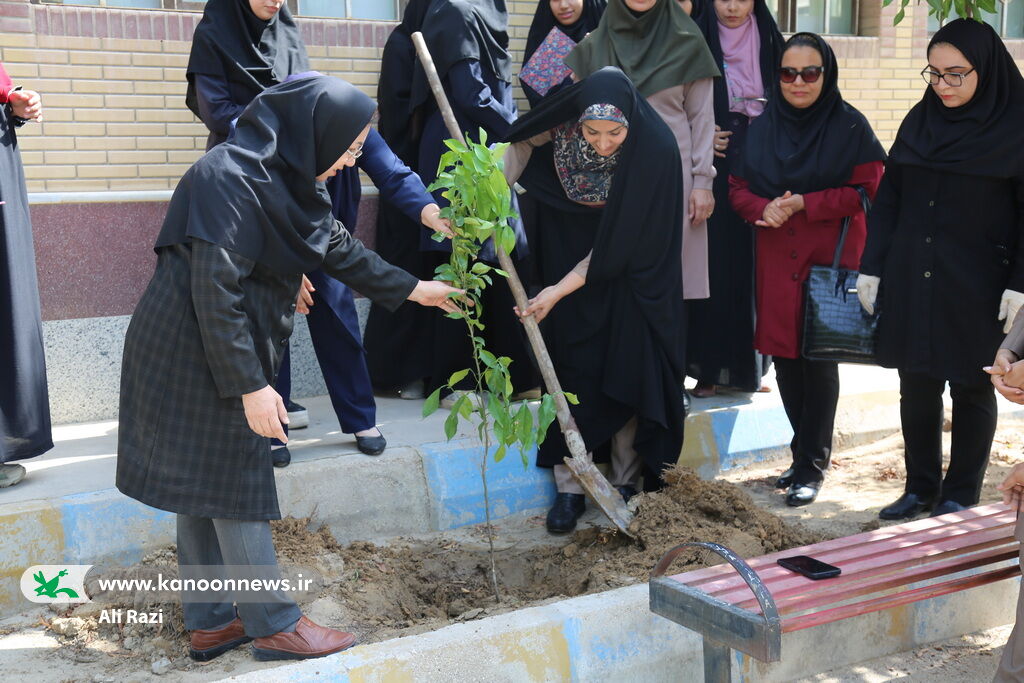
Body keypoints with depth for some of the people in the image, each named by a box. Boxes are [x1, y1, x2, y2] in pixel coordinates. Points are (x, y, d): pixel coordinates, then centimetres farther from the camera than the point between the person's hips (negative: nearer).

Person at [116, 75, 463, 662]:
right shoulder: (231, 180, -23)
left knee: (206, 490, 15)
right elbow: (215, 293, -26)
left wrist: (413, 290, 26)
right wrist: (250, 386, -23)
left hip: (228, 348, 10)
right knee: (236, 488, 0)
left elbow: (338, 246, 20)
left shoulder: (283, 175, 7)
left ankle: (211, 622, 25)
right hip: (195, 355, -10)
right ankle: (274, 623, 13)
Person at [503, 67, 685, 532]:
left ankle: (627, 484, 14)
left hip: (631, 275, -2)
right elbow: (521, 143, 1)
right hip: (570, 259, 2)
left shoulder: (655, 151, -31)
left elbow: (618, 245, -26)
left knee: (627, 370, -2)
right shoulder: (561, 126, -22)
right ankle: (570, 488, 7)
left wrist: (558, 291, -27)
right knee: (573, 370, 0)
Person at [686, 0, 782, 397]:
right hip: (711, 171, -2)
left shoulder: (769, 43, 9)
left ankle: (746, 363, 13)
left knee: (750, 264, 3)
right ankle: (708, 368, 3)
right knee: (712, 263, -4)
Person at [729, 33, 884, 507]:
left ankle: (812, 463, 8)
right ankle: (807, 451, 23)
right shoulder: (761, 127, 9)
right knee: (785, 359, 7)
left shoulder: (850, 127, -2)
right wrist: (764, 208, -12)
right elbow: (738, 188, 10)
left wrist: (805, 204, -15)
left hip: (831, 258, -4)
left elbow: (868, 192, -7)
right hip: (776, 259, 4)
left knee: (819, 358, -2)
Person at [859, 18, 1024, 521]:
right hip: (910, 280, 4)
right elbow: (888, 198, 9)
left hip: (976, 286, -4)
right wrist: (871, 268, 5)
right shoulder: (919, 121, 6)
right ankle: (920, 487, 22)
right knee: (916, 385, 9)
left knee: (971, 387, 6)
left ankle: (960, 496, 18)